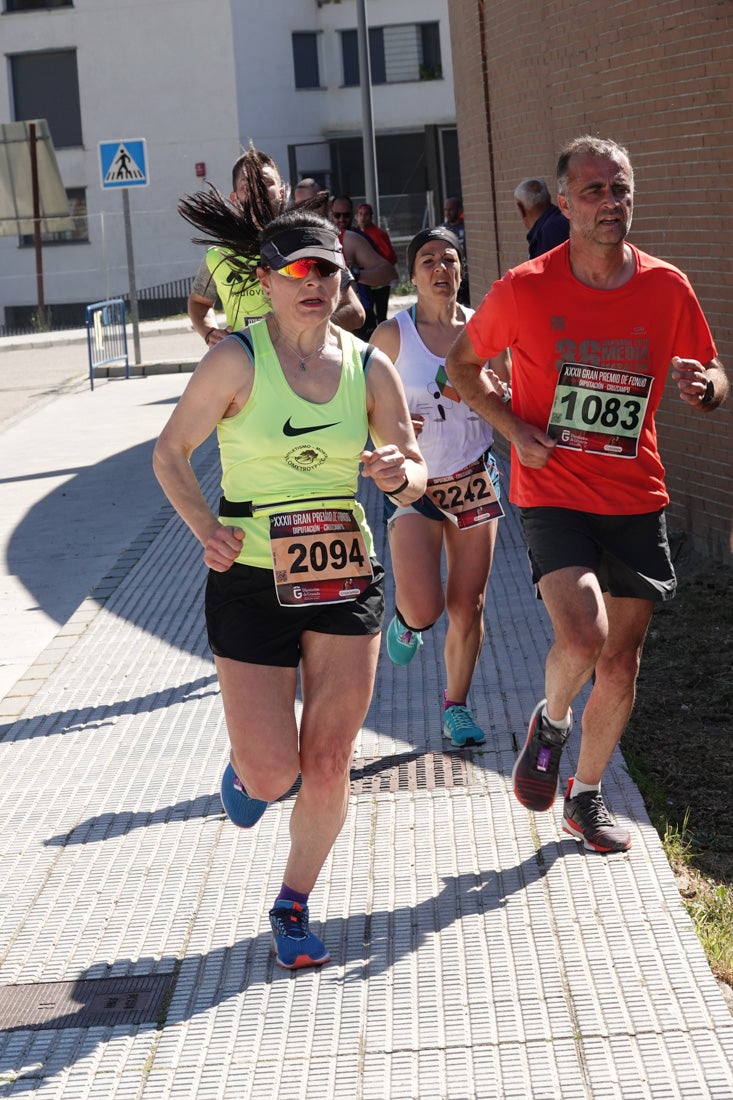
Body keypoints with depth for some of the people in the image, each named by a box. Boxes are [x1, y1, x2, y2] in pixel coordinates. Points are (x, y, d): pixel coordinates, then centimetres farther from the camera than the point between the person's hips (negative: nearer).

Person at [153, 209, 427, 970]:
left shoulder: (369, 368, 1)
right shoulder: (237, 360, -9)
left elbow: (414, 474, 6)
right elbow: (170, 454, -3)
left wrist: (399, 474, -18)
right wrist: (204, 526, -20)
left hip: (345, 579, 3)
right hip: (251, 585, -3)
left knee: (329, 766, 2)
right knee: (272, 775, -3)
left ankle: (293, 906, 25)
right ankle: (245, 767, 35)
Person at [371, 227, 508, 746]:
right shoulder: (393, 333, -6)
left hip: (474, 480, 3)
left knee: (468, 606, 4)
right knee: (423, 607, -15)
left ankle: (456, 705, 23)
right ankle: (407, 620, 23)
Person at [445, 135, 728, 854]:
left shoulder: (667, 289, -3)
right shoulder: (524, 290, -9)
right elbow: (463, 364, 7)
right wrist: (511, 425, -9)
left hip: (636, 502, 3)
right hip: (552, 494, -3)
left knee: (621, 669, 9)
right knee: (582, 637, -24)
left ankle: (586, 798, 31)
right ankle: (549, 723, 11)